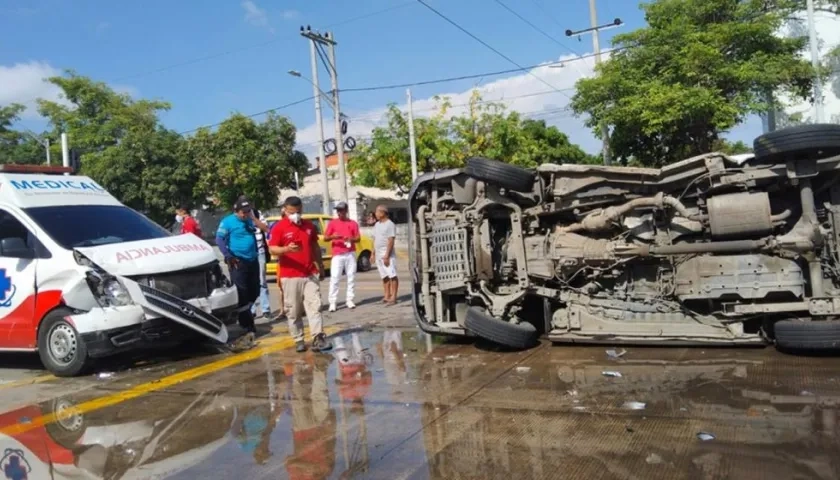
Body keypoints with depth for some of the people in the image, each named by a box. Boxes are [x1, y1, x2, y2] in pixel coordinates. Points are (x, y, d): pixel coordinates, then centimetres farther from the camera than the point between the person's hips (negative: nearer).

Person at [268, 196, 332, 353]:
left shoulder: (309, 225, 12)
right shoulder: (278, 227, -3)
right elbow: (272, 249, -10)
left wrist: (320, 266, 22)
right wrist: (287, 249, -29)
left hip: (310, 274, 4)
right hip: (289, 276, -3)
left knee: (314, 306, -4)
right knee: (293, 311, 2)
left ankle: (318, 338, -6)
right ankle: (299, 340, 11)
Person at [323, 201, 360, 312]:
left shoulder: (353, 223, 8)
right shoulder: (332, 223, 6)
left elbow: (358, 238, 6)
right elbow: (325, 238, 3)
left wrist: (351, 239, -16)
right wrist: (333, 237, -18)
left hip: (350, 254, 2)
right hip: (337, 255, -2)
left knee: (351, 278, 4)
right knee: (334, 278, -7)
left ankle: (350, 300, 12)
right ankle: (332, 303, -6)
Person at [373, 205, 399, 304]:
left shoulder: (390, 224, -10)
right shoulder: (377, 225, 16)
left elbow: (391, 241, -16)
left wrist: (387, 256, -21)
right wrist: (373, 253, 15)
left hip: (387, 254, -9)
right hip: (378, 254, 9)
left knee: (392, 275, -7)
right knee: (384, 276, 11)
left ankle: (393, 297, -7)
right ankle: (387, 296, 15)